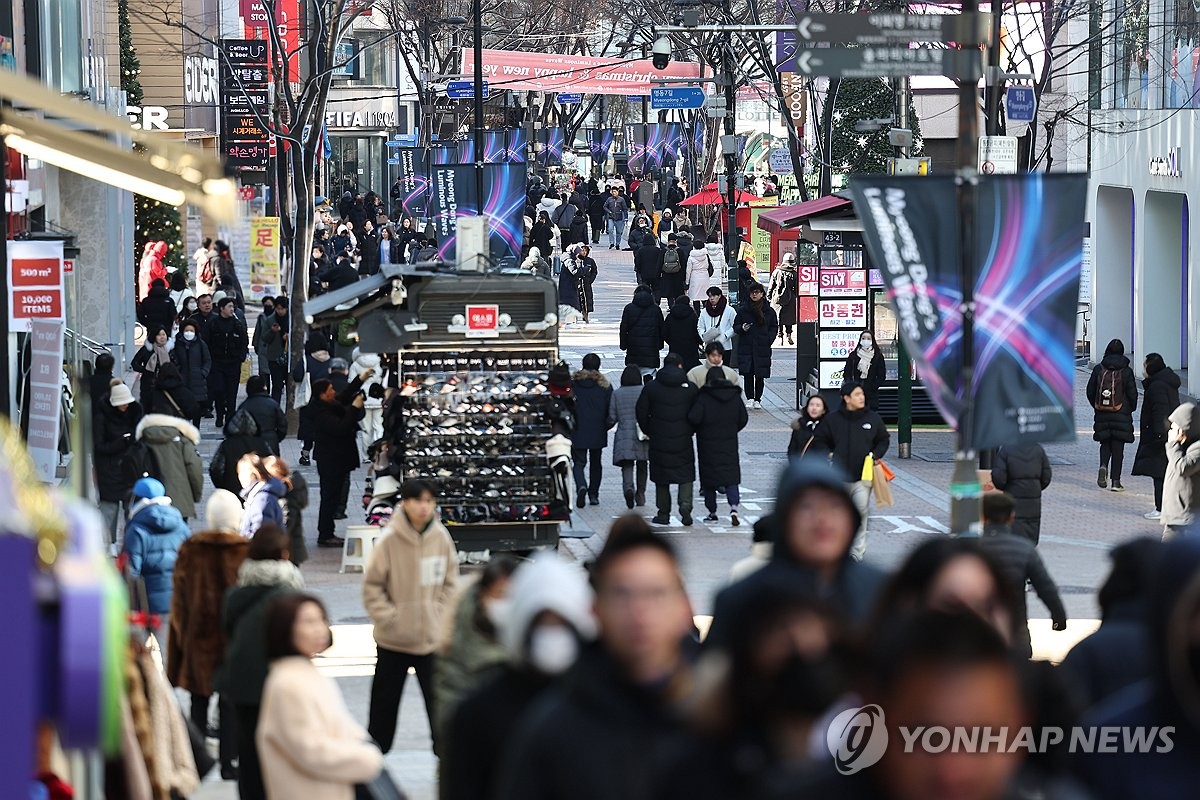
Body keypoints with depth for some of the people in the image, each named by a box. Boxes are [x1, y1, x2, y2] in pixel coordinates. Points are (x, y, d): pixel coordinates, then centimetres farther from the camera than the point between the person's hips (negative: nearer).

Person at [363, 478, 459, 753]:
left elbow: (451, 582, 7)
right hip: (393, 640, -1)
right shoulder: (390, 540, -12)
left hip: (433, 638, 1)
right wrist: (389, 618, -13)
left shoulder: (441, 537, -4)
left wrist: (440, 615, -3)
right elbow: (372, 585, -6)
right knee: (384, 701, 12)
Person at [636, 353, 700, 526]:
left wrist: (648, 431, 13)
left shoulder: (651, 387, -2)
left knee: (661, 479, 11)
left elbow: (641, 412, -1)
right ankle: (685, 505, -15)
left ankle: (664, 513, 12)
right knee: (686, 475, 7)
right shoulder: (690, 388, -2)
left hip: (659, 440, 0)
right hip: (683, 440, 0)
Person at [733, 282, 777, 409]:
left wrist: (769, 340, -3)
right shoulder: (743, 310, 6)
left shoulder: (769, 311, 6)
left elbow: (774, 327, 12)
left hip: (762, 347, 0)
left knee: (760, 375, 2)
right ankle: (749, 398, -1)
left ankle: (757, 399, 12)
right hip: (746, 347, 0)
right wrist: (742, 328, -12)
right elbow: (735, 326, 11)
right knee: (747, 373, -8)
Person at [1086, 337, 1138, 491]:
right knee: (1118, 447, 4)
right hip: (1121, 414, -2)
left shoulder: (1098, 369, -1)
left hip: (1102, 414, 2)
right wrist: (1130, 409, 13)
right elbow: (1132, 394, -4)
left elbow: (1090, 391, 3)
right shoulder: (1126, 371, -6)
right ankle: (1116, 481, 1)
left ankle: (1103, 465, -13)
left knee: (1105, 443, 16)